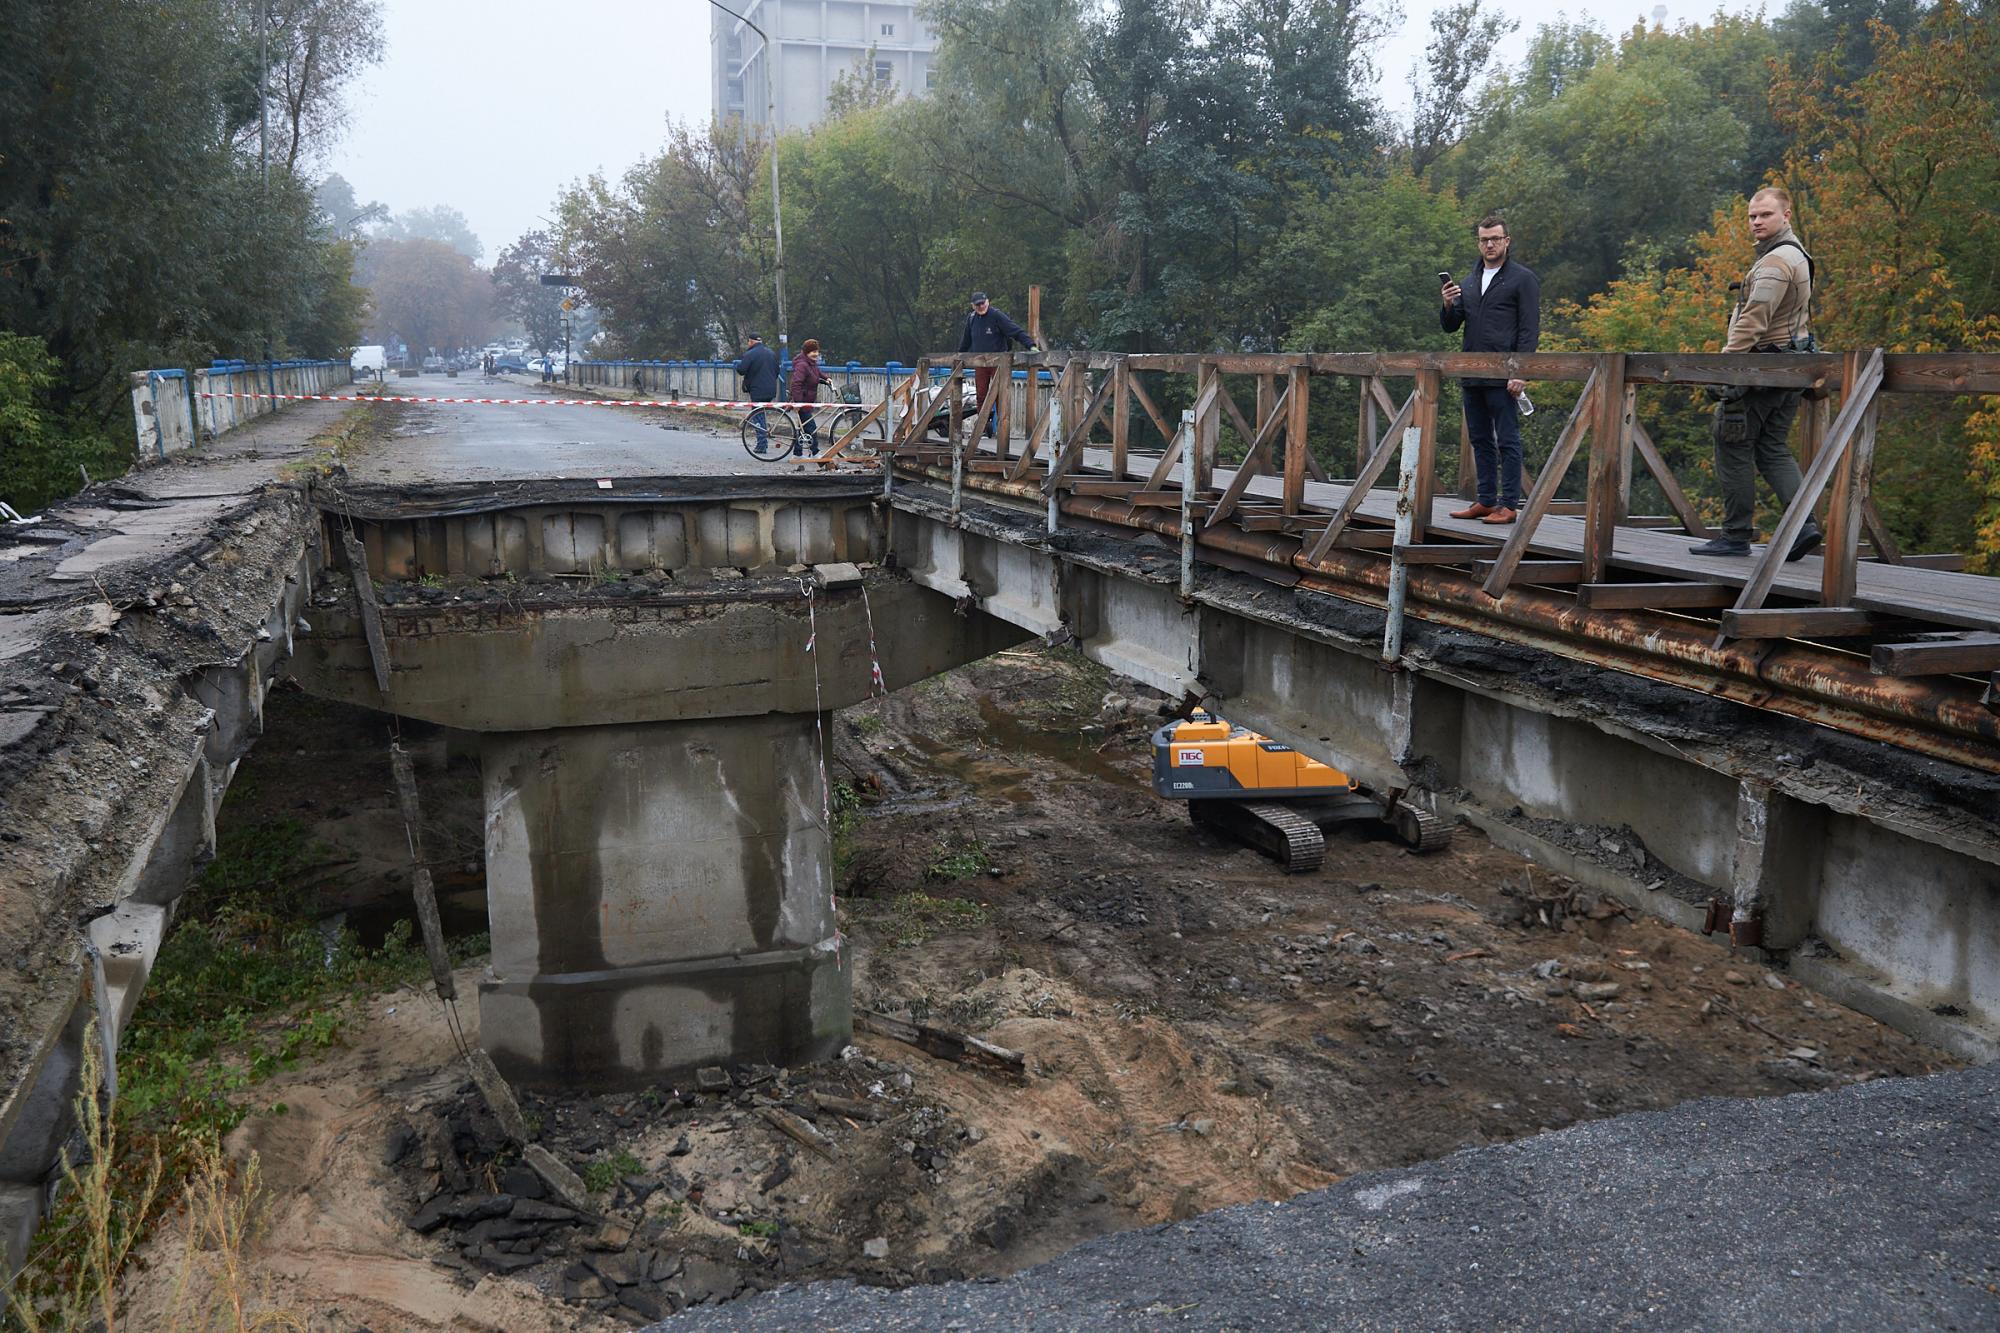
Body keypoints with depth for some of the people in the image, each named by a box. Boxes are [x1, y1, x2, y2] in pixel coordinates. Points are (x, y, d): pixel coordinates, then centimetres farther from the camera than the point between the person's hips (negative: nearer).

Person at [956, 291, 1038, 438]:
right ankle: (986, 420, 13)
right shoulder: (971, 319, 9)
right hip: (980, 363, 5)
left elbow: (1016, 331, -15)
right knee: (981, 395, 2)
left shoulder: (997, 316, -9)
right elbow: (965, 341, 24)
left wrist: (1030, 345, -25)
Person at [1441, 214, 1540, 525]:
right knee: (1480, 440, 10)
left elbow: (1530, 330, -6)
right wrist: (1449, 305, -3)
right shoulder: (1469, 282, 19)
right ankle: (1486, 501, 17)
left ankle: (1508, 505, -3)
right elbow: (1450, 327, 19)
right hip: (1471, 376, 7)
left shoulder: (1523, 278, 0)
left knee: (1507, 441, -5)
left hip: (1503, 377, -7)